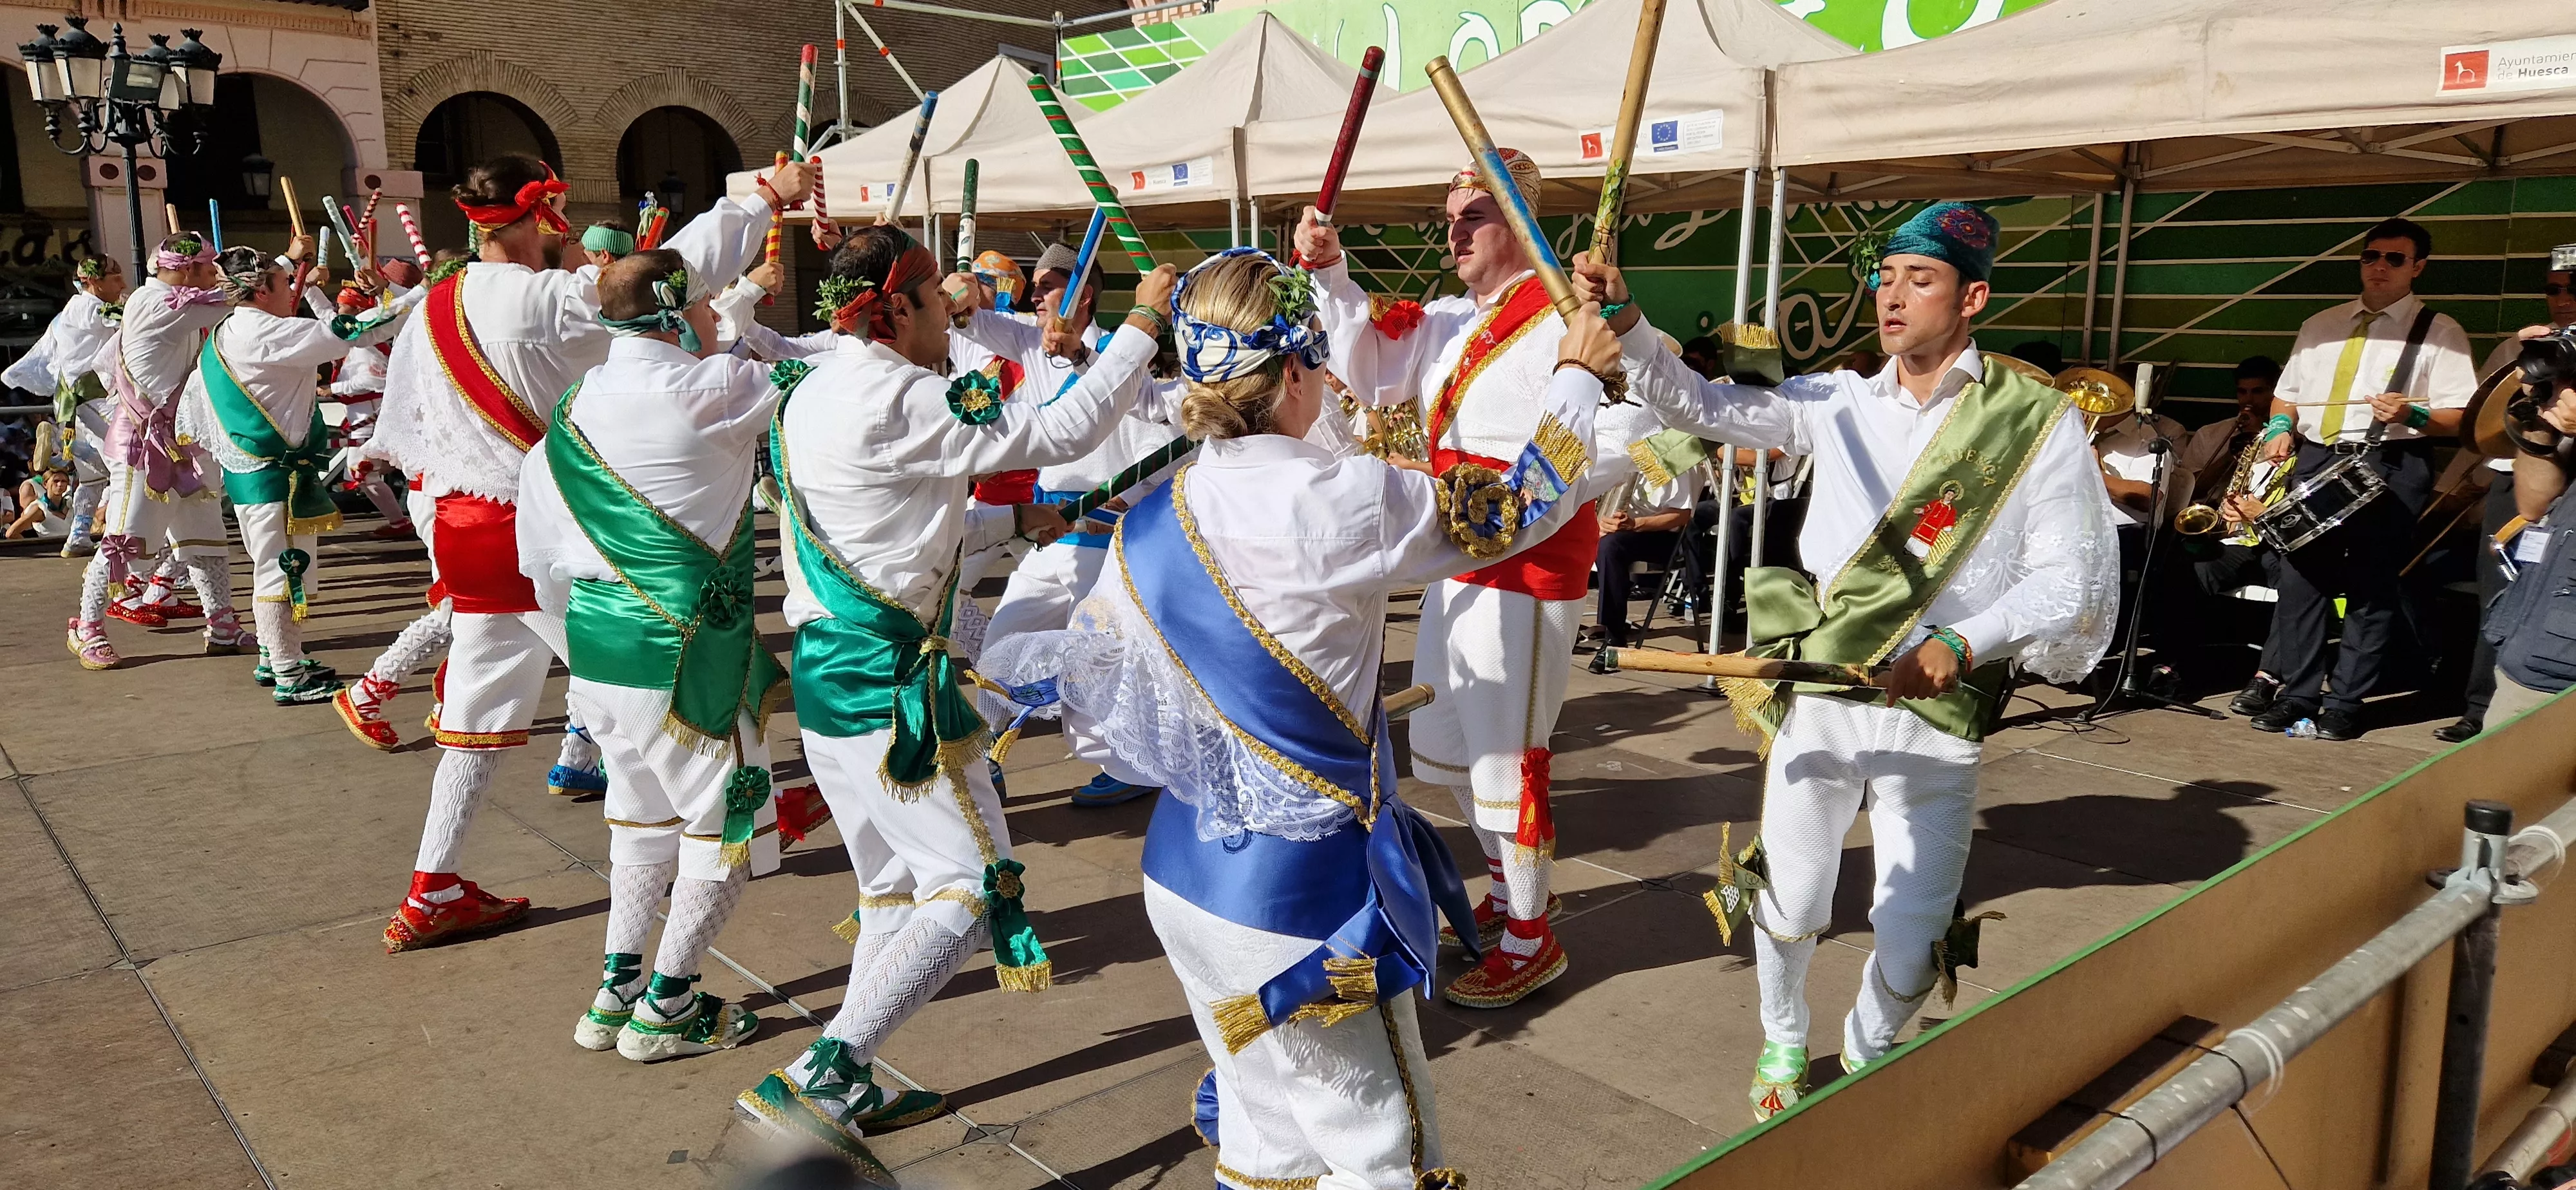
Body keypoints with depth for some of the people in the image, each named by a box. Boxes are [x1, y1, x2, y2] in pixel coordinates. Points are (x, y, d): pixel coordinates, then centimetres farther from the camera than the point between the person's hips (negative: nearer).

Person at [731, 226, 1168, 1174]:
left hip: (826, 666, 10)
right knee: (972, 886, -5)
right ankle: (811, 1083, -10)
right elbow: (1064, 431, -14)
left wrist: (1014, 522, 21)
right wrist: (1142, 323, -3)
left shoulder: (809, 392, 13)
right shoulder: (902, 399, -16)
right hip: (888, 679, -10)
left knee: (895, 887, 19)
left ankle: (849, 1094, 27)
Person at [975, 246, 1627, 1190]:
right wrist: (1577, 375, 8)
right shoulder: (1343, 500, -19)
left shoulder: (1148, 526, -2)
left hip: (1186, 869, 7)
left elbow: (1088, 665, 10)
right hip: (1305, 885, -7)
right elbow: (1523, 509, -6)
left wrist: (980, 668, 29)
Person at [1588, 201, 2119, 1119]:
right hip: (1816, 705, 2)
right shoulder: (1839, 403, 8)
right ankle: (1783, 1043, 39)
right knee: (1789, 910, 7)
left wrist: (1962, 643, -18)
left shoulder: (2038, 424, 0)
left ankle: (1866, 1053, 38)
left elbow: (2073, 581, -3)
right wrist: (1621, 325, -9)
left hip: (1936, 719, -1)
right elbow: (1702, 407, 5)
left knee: (1910, 947, 3)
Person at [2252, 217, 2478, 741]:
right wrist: (2280, 429, 0)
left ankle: (2345, 703, 4)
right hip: (2315, 462, 4)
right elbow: (2288, 392, 20)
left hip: (2390, 468, -4)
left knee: (2371, 586, -3)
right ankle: (2298, 694, 9)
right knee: (2299, 577, 0)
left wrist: (2412, 414, -23)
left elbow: (2461, 417, -4)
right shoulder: (2320, 325, 18)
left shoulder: (2439, 332, 3)